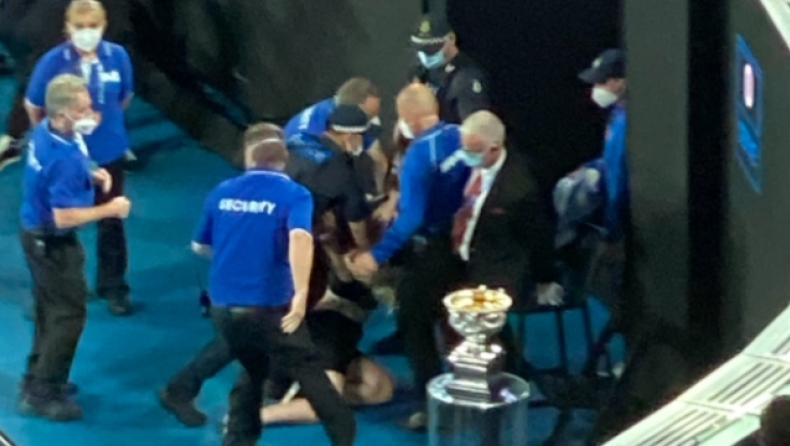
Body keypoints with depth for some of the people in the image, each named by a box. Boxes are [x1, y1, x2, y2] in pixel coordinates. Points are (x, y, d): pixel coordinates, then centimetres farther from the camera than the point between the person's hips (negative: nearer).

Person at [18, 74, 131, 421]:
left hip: (37, 234, 10)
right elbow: (64, 217, -31)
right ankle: (42, 394, 7)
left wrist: (90, 175, 2)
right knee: (68, 314, 1)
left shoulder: (45, 131, -3)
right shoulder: (64, 157, -33)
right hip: (52, 243, -10)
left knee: (50, 310, 23)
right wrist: (109, 209, -20)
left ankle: (37, 379, 36)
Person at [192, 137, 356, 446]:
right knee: (308, 371, 11)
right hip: (269, 305, -4)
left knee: (252, 370, 26)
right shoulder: (293, 194, -2)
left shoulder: (221, 192, 9)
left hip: (223, 305, 4)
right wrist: (301, 293, -26)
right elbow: (300, 237, -23)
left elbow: (200, 246, 21)